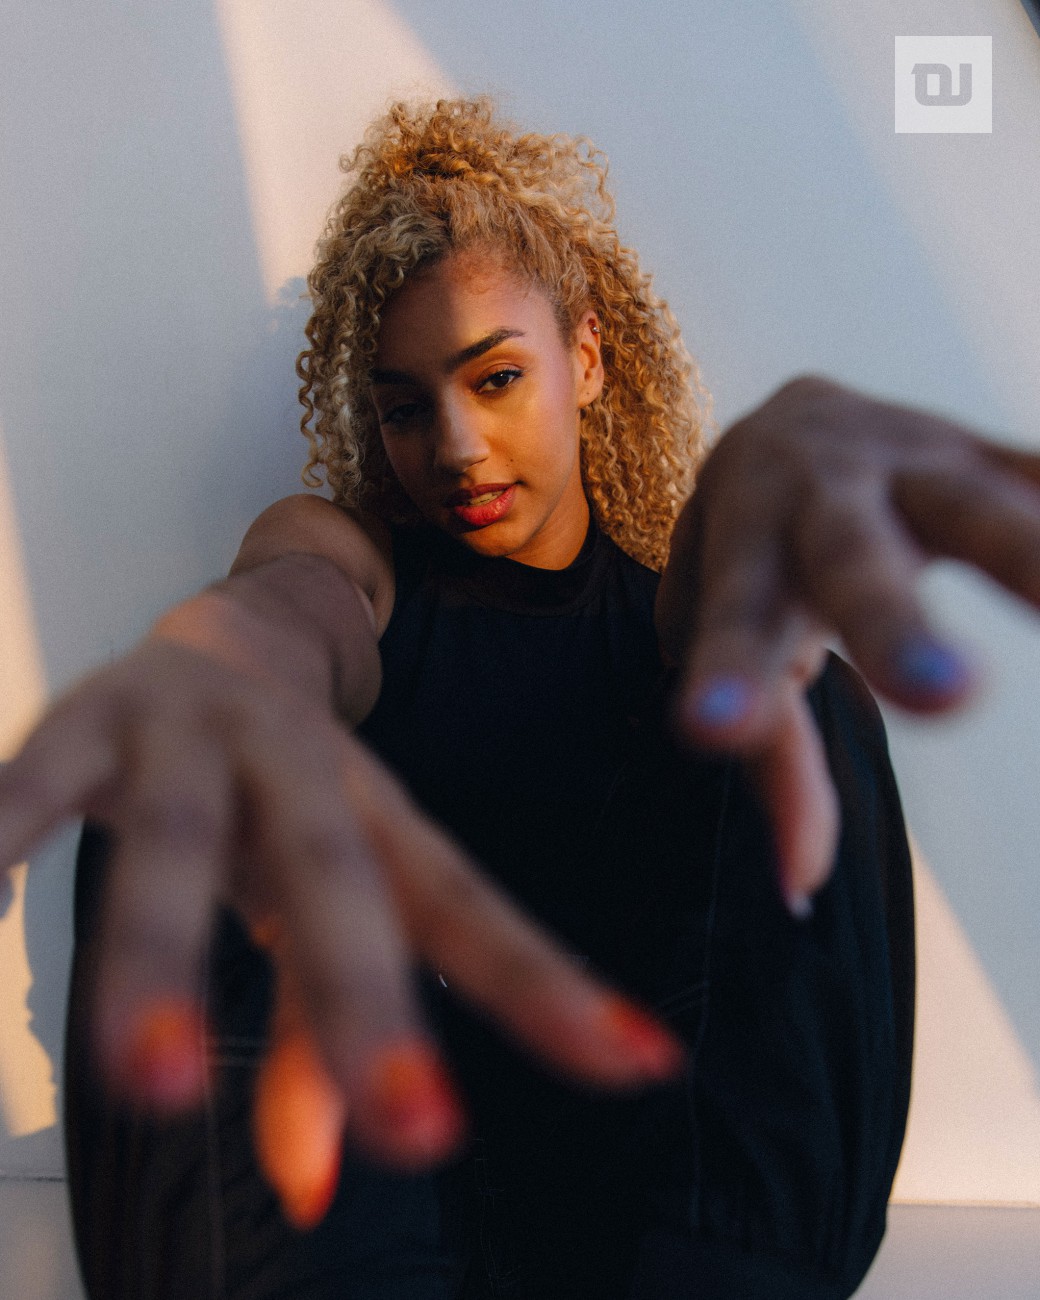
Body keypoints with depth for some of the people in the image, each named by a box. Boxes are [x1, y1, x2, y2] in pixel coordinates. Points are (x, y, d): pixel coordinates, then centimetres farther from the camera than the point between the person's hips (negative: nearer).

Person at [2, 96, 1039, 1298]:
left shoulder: (666, 588, 11)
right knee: (171, 815, -21)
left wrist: (787, 449, -43)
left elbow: (732, 599, -15)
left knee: (806, 701, -17)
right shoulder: (346, 550, 10)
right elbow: (294, 603, -17)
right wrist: (221, 655, -45)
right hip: (372, 1127, 1)